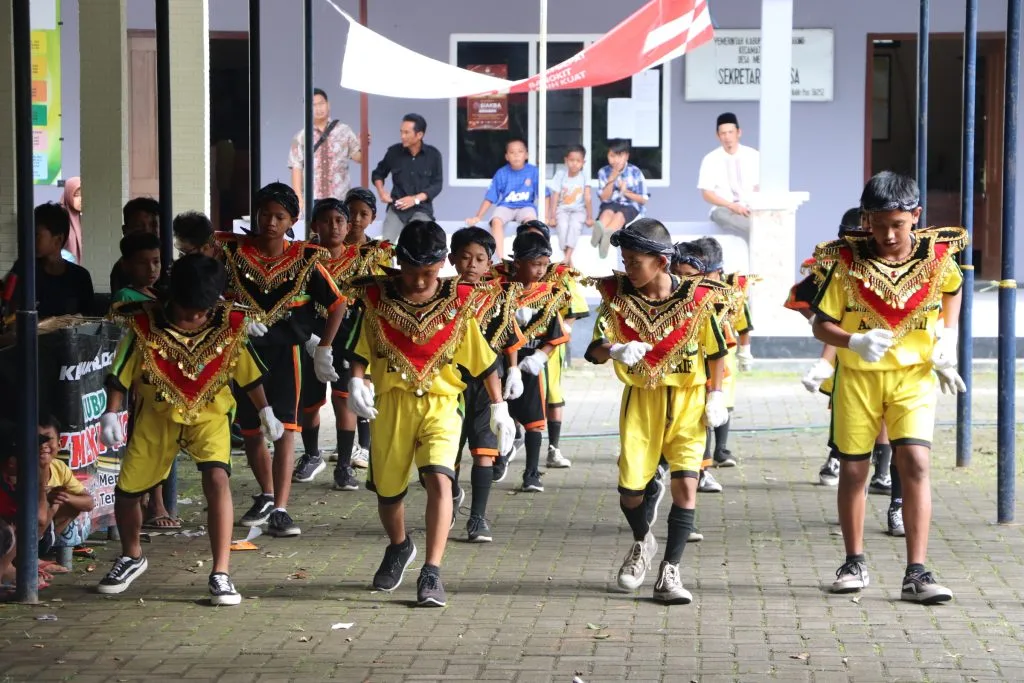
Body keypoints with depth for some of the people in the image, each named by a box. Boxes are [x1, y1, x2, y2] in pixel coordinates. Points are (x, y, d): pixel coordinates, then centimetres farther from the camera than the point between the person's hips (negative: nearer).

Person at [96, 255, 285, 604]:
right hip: (157, 414, 1)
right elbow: (121, 372, -8)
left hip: (209, 414, -1)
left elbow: (248, 372, 1)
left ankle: (220, 574, -20)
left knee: (217, 478, -25)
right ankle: (132, 557, 37)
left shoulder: (229, 326, -12)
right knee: (126, 489, 5)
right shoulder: (145, 324, -16)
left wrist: (265, 413, 3)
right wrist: (110, 414, -15)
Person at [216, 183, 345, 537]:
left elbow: (336, 304, 4)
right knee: (250, 429, 13)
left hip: (284, 350, -2)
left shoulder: (305, 259, -3)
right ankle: (266, 496, 35)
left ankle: (280, 510, -12)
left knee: (285, 428, -11)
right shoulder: (233, 251, -2)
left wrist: (323, 350, 1)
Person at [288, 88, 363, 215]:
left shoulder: (344, 131, 5)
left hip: (340, 199, 0)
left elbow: (358, 157, 5)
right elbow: (297, 168, 0)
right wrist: (299, 198, -7)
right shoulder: (301, 137, 3)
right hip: (313, 200, 0)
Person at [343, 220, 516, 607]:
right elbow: (360, 347, 6)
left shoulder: (457, 303, -1)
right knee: (387, 489, 12)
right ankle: (399, 547, 45)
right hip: (390, 404, 2)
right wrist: (356, 381, -12)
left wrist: (499, 408, 6)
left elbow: (483, 358, 6)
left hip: (440, 404, -2)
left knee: (438, 478, -23)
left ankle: (431, 573, -19)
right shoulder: (378, 298, -1)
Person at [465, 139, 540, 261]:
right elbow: (490, 198, 1)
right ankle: (502, 260, -32)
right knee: (496, 221, -32)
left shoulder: (533, 171, -5)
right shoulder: (501, 174, -3)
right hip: (506, 206, 1)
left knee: (531, 221, -36)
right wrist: (478, 217, -6)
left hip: (526, 206, -1)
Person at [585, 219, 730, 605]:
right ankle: (642, 542, 33)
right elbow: (594, 349, -12)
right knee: (629, 486, 0)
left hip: (687, 399, -1)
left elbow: (716, 351, 5)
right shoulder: (618, 296, -4)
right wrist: (615, 350, -33)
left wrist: (715, 395, -2)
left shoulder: (697, 297, -7)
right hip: (640, 399, 1)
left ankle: (669, 572, -2)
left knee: (685, 483, -12)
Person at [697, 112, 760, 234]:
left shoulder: (753, 156, 7)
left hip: (750, 208, 1)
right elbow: (707, 194, -1)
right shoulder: (710, 159, 2)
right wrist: (732, 206, -16)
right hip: (724, 208, -1)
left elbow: (759, 188, 8)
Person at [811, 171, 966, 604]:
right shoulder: (847, 261, -10)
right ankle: (854, 562, 28)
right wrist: (855, 342, -25)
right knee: (853, 468, 8)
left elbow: (952, 287, 19)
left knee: (914, 462, -15)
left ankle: (916, 573, -12)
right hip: (858, 376, 0)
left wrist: (947, 335, 5)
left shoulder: (938, 255, -6)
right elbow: (822, 325, -6)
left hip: (915, 375, 0)